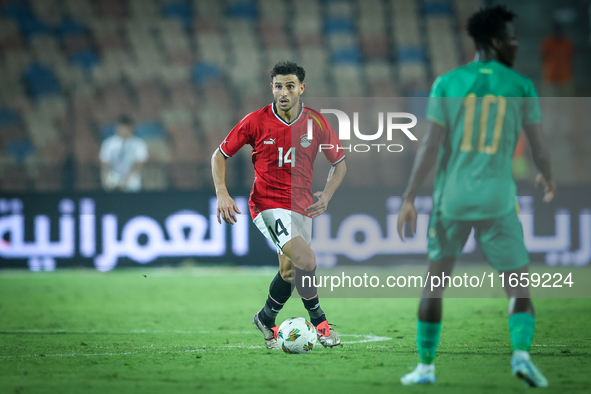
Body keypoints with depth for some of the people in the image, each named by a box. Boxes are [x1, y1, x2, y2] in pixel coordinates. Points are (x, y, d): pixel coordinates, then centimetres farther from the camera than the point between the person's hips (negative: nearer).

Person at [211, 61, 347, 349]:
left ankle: (267, 320, 35)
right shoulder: (256, 121, -10)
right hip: (268, 204, -4)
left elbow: (339, 163, 8)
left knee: (290, 272, 9)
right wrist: (222, 194, -12)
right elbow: (220, 155, 1)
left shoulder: (315, 122, -4)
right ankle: (318, 320, -1)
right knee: (306, 262, -22)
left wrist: (327, 194, -9)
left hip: (302, 207, 4)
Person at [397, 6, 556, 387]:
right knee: (518, 283, 6)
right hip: (498, 198, -1)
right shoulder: (521, 87, 0)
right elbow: (538, 146, 2)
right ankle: (522, 351, -18)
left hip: (452, 197, 1)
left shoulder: (447, 83, 1)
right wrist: (547, 178, 24)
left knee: (436, 280, 14)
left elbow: (431, 146, -4)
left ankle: (425, 365, 13)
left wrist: (409, 198, -1)